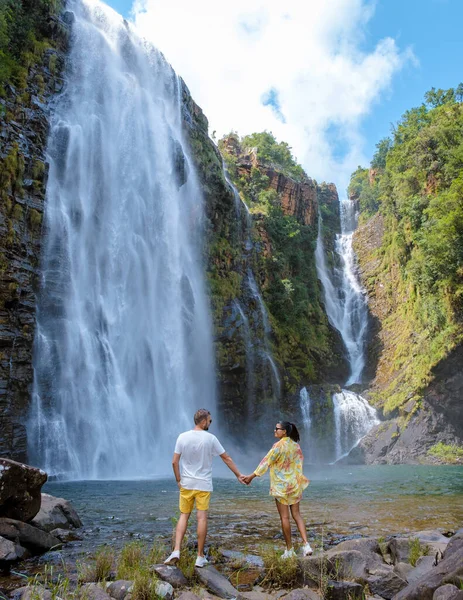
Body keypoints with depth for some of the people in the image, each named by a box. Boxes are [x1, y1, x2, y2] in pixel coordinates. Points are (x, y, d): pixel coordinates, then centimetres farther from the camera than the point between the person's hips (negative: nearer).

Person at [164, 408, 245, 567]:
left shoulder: (182, 437, -4)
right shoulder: (210, 438, -8)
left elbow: (174, 462, -4)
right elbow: (226, 458, 0)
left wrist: (178, 480, 8)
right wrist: (238, 475, 11)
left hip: (186, 484, 2)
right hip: (203, 485, -2)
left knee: (184, 516, 12)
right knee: (202, 518, 3)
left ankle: (176, 551, 1)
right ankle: (200, 557, 9)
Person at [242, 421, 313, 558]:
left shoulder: (279, 446, -16)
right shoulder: (296, 445, 5)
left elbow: (266, 461, -13)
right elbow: (299, 463, 9)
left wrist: (252, 476, -7)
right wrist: (299, 480, 18)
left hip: (281, 486, -6)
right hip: (295, 485, 6)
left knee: (284, 517, 3)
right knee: (296, 515, 12)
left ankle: (289, 550, 9)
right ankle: (306, 545, 2)